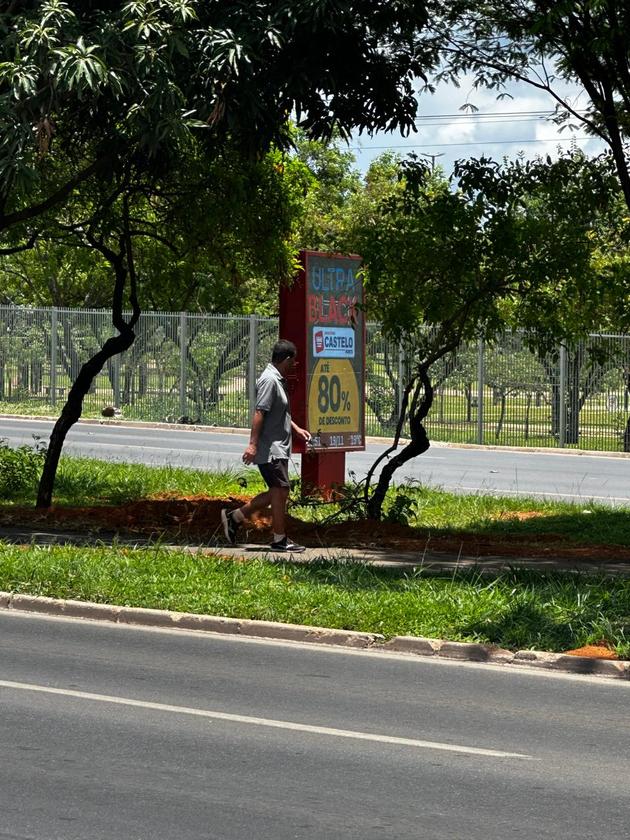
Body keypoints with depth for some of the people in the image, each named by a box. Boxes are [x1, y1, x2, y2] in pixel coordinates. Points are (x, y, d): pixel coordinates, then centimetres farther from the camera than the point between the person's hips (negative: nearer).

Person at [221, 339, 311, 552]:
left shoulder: (278, 380, 17)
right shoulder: (269, 380, -16)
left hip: (278, 448, 10)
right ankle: (280, 540, 0)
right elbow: (259, 413, -22)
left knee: (276, 492, 12)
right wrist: (253, 444, -26)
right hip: (271, 449, -10)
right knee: (280, 491, -7)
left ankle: (235, 517, 19)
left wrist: (296, 429, 30)